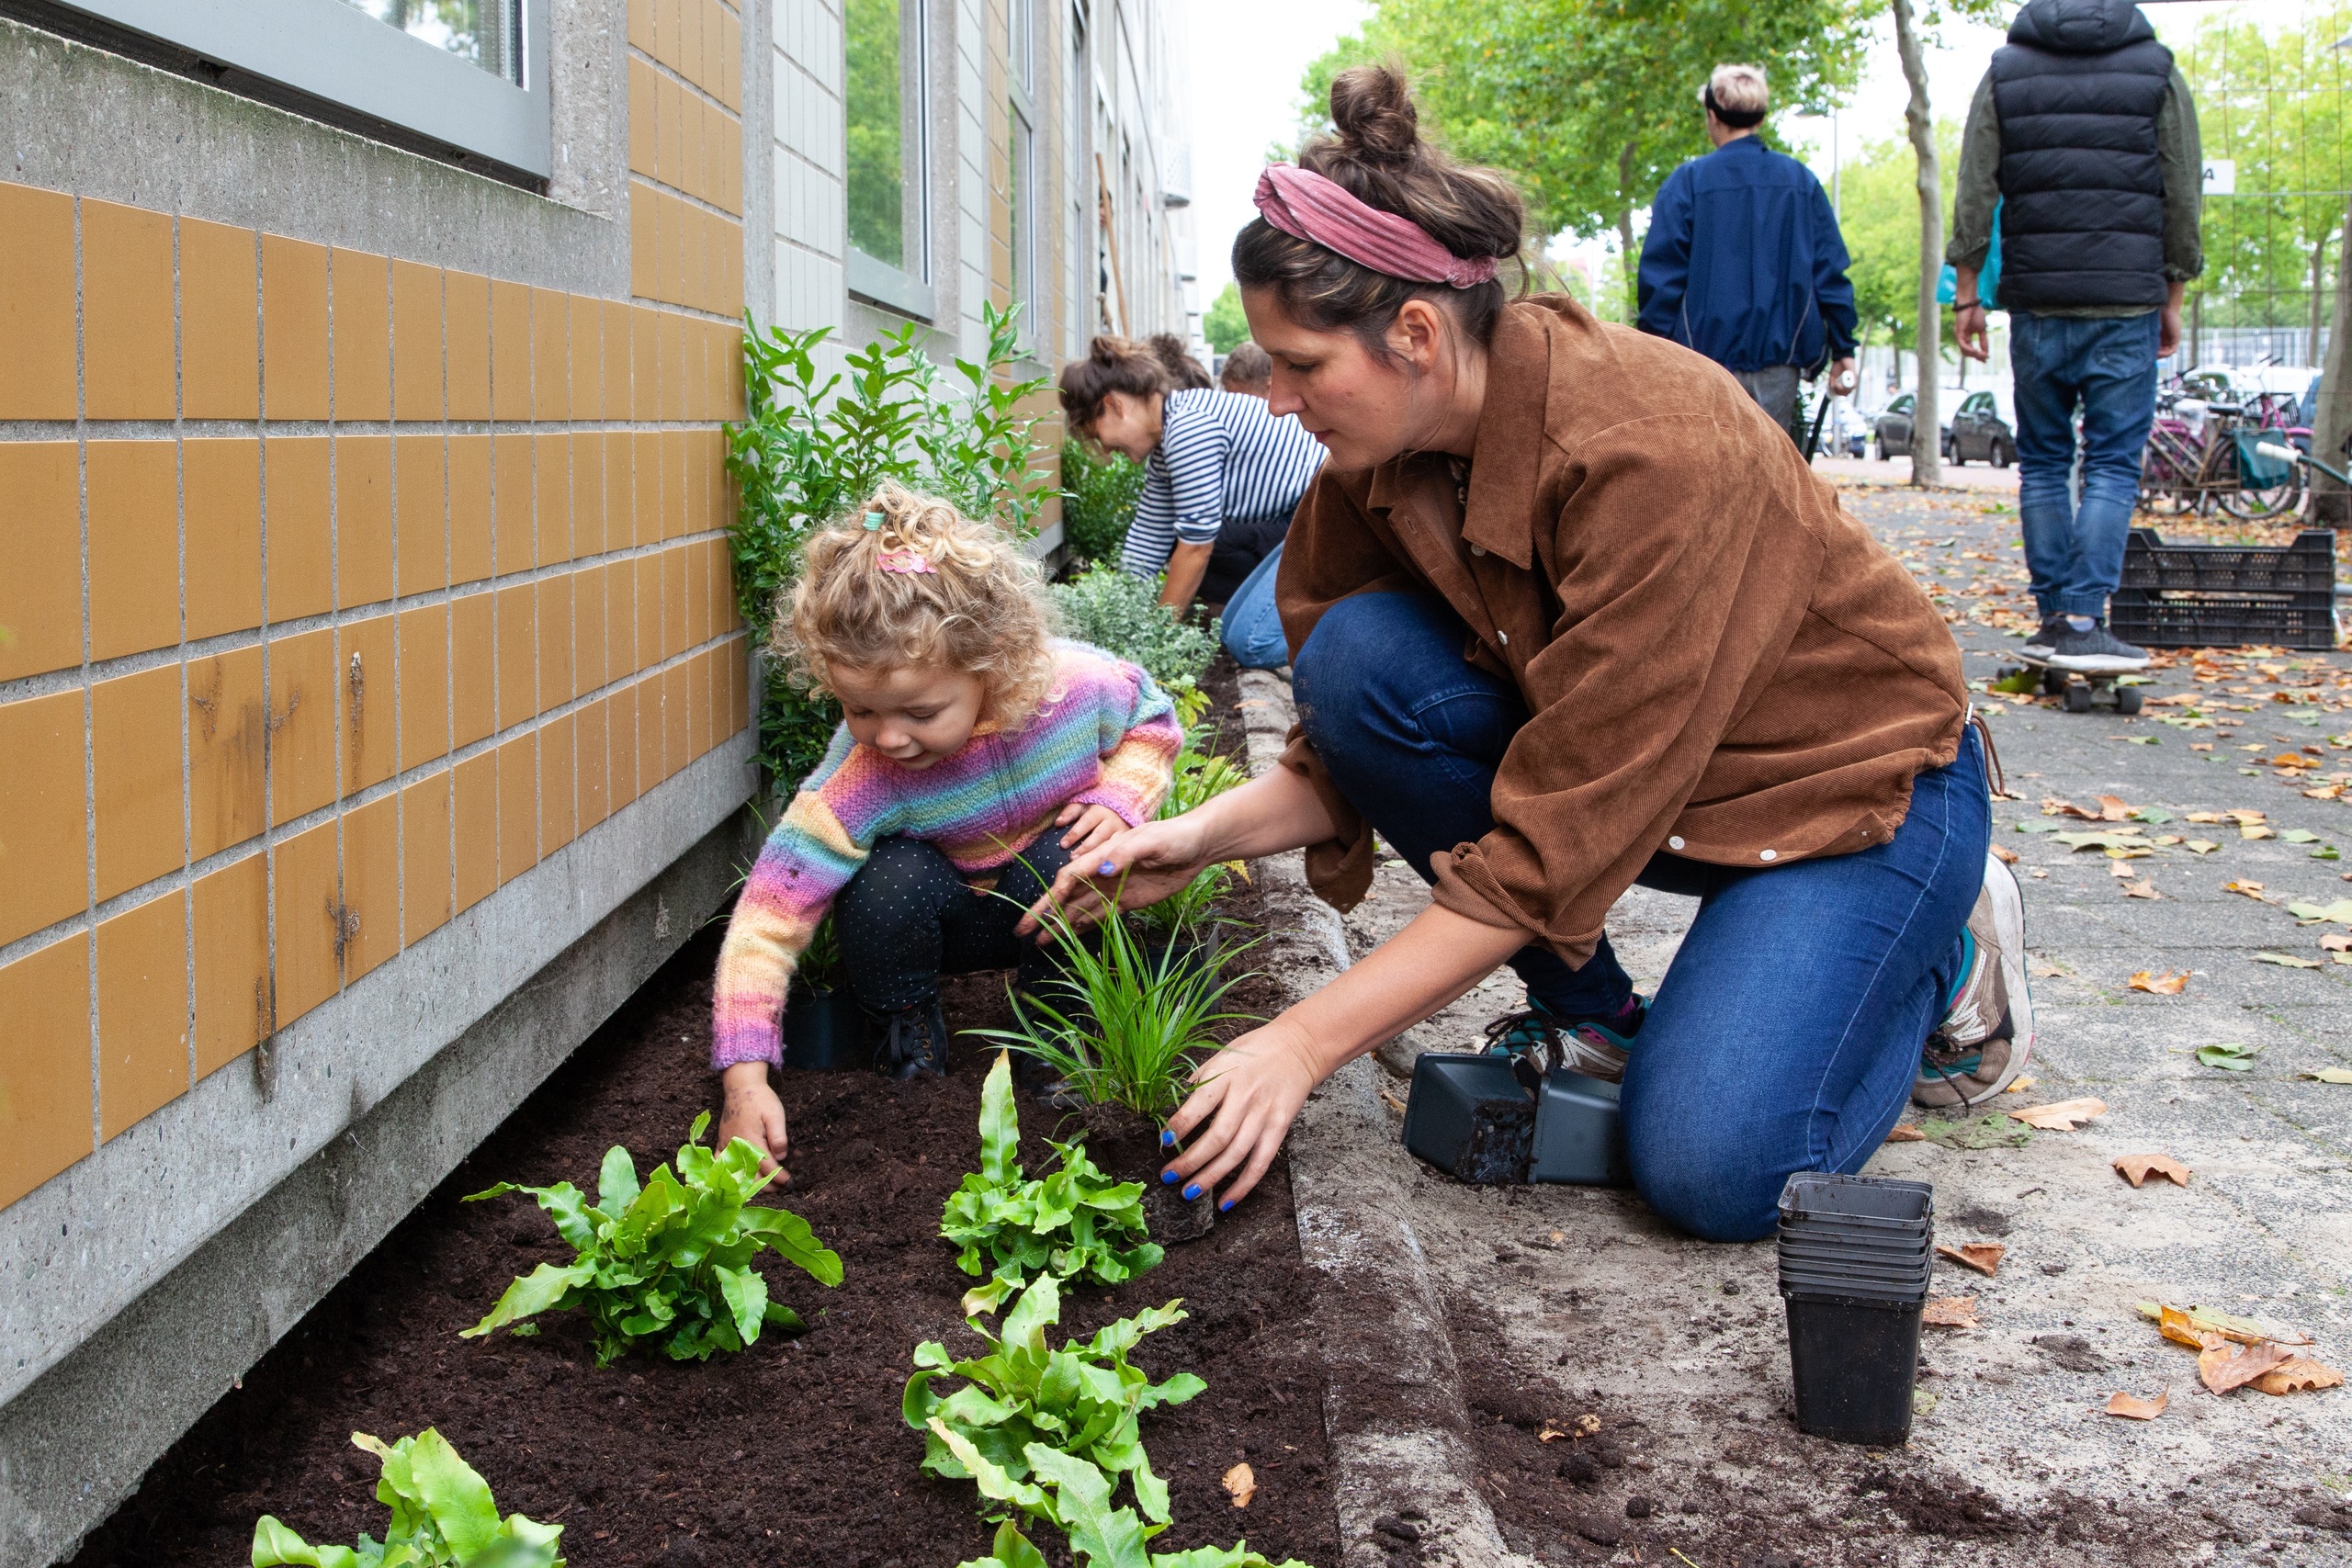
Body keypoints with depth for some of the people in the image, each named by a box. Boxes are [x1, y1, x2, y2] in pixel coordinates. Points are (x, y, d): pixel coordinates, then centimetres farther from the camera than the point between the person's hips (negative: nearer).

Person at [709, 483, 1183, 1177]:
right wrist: (745, 1078, -42)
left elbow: (1155, 720, -3)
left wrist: (1119, 797, -24)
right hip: (946, 920, -1)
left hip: (1050, 906, 1)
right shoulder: (857, 779, -34)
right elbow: (769, 915, -35)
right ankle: (907, 1035, -3)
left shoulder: (1077, 685, -29)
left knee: (1072, 855, -32)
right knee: (891, 882, -34)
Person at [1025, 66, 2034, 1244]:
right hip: (1626, 772, 6)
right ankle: (1588, 1019, -1)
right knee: (1357, 657, -19)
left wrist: (1307, 1042, -29)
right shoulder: (1380, 455, -11)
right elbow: (1352, 748, -1)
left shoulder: (1652, 448, -33)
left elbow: (1556, 843, -32)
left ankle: (1942, 953, 6)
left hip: (1849, 781, -6)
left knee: (1711, 1169, -25)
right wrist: (1204, 836, -21)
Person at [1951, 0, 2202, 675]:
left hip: (2036, 303, 2)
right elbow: (2184, 199, 4)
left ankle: (2054, 618, 10)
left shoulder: (2004, 71, 6)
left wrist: (1966, 294, 8)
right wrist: (2172, 297, 12)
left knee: (2042, 462, 11)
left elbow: (1974, 196, 2)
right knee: (2113, 465, -1)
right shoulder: (2157, 70, 4)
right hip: (2126, 303, -1)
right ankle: (2083, 621, -11)